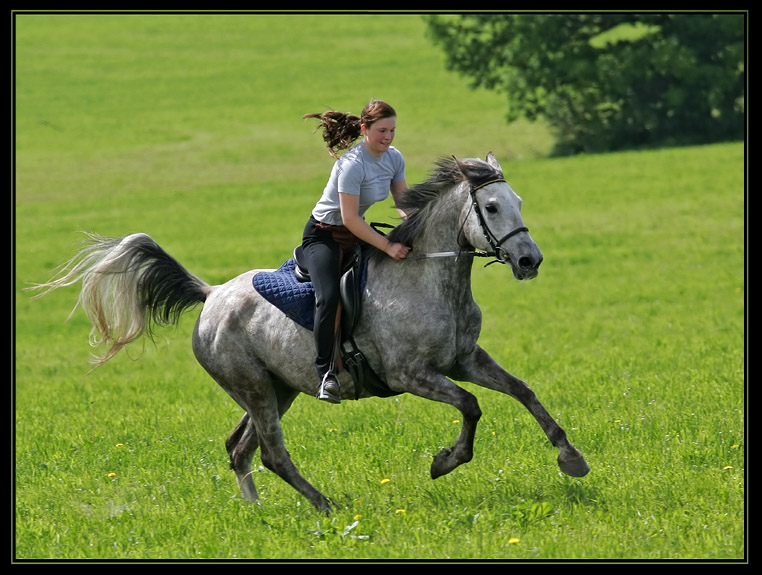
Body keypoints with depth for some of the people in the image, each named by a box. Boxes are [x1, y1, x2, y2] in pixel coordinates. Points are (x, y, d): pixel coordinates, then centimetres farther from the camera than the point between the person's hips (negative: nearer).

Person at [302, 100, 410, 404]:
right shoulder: (352, 164, -27)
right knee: (329, 298, -29)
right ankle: (326, 373, -27)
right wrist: (387, 246, -32)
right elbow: (350, 218, -29)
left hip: (357, 234, 8)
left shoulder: (394, 158, -3)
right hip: (323, 236, -8)